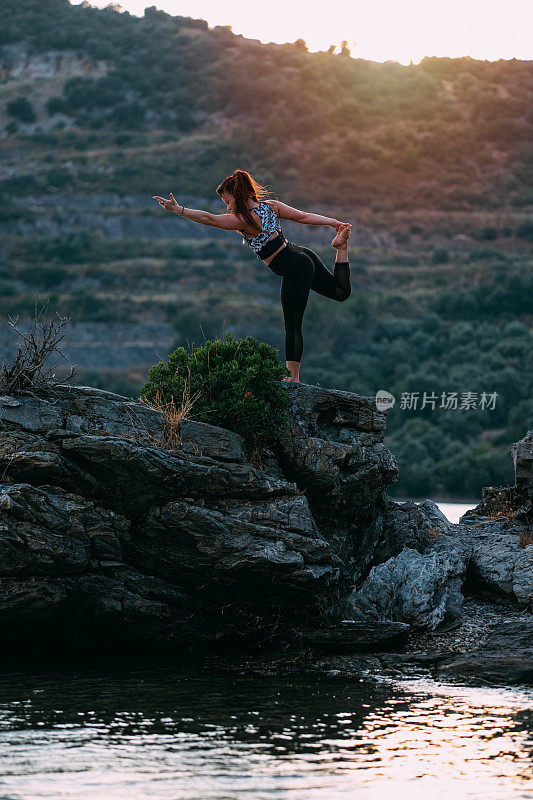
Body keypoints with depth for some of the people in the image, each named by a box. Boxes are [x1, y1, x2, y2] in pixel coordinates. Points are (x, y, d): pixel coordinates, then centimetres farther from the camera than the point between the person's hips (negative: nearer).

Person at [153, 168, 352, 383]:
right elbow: (303, 216, 9)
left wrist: (178, 210, -29)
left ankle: (293, 376, -5)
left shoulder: (244, 220, -17)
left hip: (295, 270, -8)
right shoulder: (271, 206, 5)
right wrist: (335, 222, 18)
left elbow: (209, 219, -25)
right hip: (305, 254, 8)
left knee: (292, 325, -4)